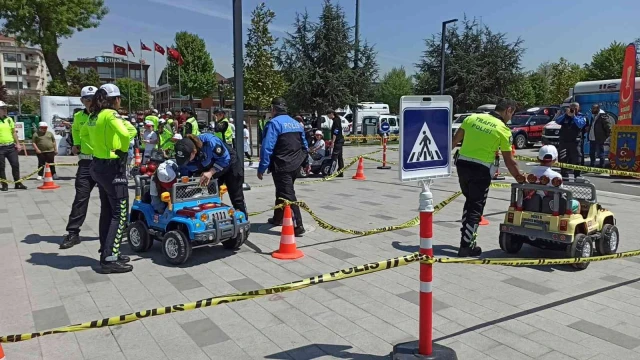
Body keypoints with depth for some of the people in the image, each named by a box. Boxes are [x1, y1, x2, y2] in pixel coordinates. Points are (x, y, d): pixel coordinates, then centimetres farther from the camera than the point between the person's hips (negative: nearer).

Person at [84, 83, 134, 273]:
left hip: (98, 164, 9)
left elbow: (83, 133, 30)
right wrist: (124, 149, -14)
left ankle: (107, 253, 23)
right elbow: (125, 134, -31)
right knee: (120, 213, -6)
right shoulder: (110, 114, -15)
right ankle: (110, 259, -6)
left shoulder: (94, 116, 10)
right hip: (113, 167, -9)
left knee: (107, 211, 15)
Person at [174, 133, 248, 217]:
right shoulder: (182, 156, -22)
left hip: (229, 164, -5)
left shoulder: (209, 141, -40)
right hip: (208, 169, 5)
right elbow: (184, 176, -9)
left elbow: (225, 159, -30)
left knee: (236, 197, 2)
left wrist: (211, 172, -37)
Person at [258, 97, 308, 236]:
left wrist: (262, 168, -15)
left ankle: (298, 226, -12)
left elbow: (267, 147, -18)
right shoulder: (297, 123, 14)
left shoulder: (274, 123, -11)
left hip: (282, 167, -8)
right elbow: (304, 145, 22)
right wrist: (306, 162, 33)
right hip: (296, 166, 8)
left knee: (288, 195, -7)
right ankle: (278, 218, 37)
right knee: (282, 192, 23)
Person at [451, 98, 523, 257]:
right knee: (476, 208, 6)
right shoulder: (503, 130, -6)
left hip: (462, 164, 5)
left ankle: (466, 235, 28)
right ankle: (466, 246, 7)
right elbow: (509, 161, -2)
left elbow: (454, 140, 8)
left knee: (469, 201, 23)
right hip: (481, 170, -5)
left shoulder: (472, 118, 4)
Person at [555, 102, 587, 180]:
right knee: (563, 160, 4)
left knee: (576, 160, -1)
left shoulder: (581, 117, 5)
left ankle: (577, 176, 6)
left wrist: (573, 116, -14)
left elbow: (580, 124, -15)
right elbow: (557, 121, -4)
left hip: (575, 142, -2)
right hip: (564, 141, 2)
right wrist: (565, 114, -13)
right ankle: (564, 175, 11)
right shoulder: (565, 116, 12)